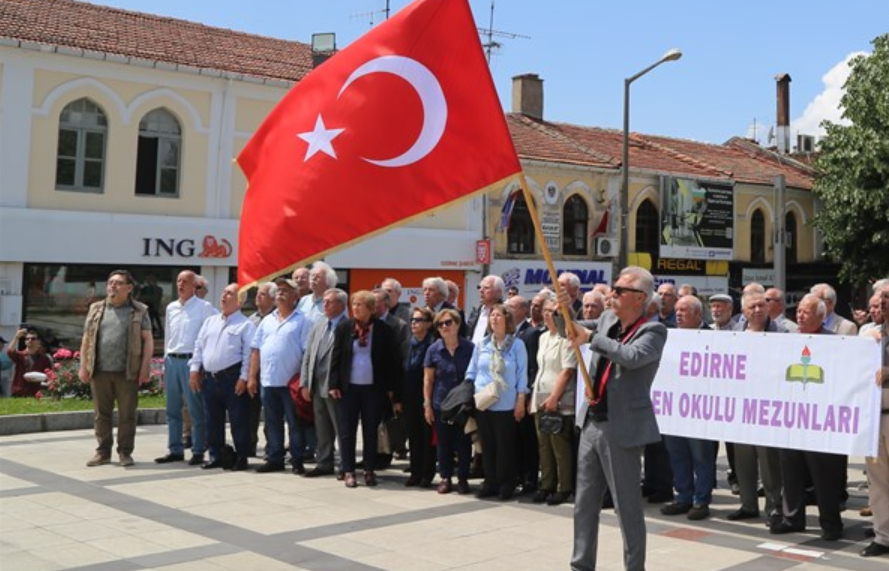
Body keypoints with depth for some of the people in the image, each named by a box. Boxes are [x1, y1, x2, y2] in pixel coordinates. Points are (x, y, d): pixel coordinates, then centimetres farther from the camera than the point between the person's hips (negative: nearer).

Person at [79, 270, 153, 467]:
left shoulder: (139, 311, 5)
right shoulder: (96, 309, 12)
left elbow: (148, 340, 1)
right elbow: (86, 339, 13)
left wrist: (145, 367, -7)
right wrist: (83, 367, 6)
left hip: (127, 372, -2)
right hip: (100, 371, 3)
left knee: (127, 414, 2)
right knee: (102, 413, 7)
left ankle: (125, 452, 11)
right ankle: (103, 452, 15)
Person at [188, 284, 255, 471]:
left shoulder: (245, 325, -2)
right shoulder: (210, 322, 18)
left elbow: (249, 353, -8)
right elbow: (199, 346, 17)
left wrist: (244, 377, -15)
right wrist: (194, 369, 8)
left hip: (233, 378, -6)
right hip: (209, 377, 6)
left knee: (238, 420, -2)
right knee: (213, 420, 11)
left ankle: (241, 457, 6)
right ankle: (215, 456, 20)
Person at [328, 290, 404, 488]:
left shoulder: (384, 330, -4)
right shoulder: (343, 327, 0)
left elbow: (393, 361, -2)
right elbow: (336, 357, 2)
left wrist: (393, 389, -4)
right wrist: (334, 384, -4)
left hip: (374, 388, -1)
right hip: (349, 388, 1)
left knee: (371, 431, 8)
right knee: (347, 431, 5)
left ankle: (370, 471, 17)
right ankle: (348, 471, 12)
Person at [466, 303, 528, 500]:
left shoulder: (517, 345, -3)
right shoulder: (481, 344, 7)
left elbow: (522, 375, -3)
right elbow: (471, 372, 12)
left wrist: (521, 401, -7)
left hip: (506, 405, -4)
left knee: (505, 446, 2)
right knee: (487, 445, 9)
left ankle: (506, 484, 14)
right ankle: (490, 483, 19)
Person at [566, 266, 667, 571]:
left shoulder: (653, 331, -12)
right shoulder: (607, 319, 9)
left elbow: (632, 357, -32)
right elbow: (577, 334, 29)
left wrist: (589, 337, -26)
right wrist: (566, 312, 11)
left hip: (621, 428, -7)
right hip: (592, 422, 8)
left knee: (628, 507, 0)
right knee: (584, 503, 15)